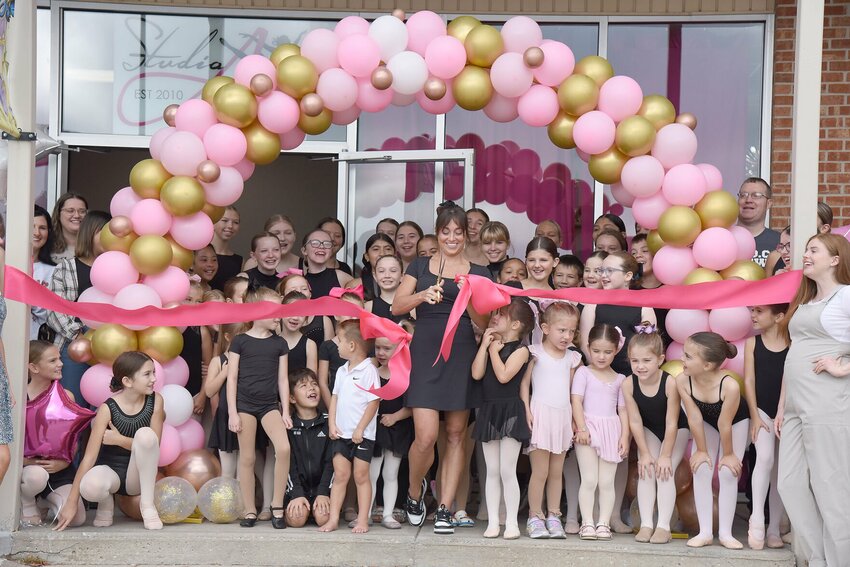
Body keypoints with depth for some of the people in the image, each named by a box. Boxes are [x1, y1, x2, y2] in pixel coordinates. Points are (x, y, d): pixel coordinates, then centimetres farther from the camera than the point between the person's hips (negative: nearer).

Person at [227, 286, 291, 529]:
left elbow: (282, 379, 10)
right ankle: (249, 510, 12)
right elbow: (232, 378, 0)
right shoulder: (240, 341, 1)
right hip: (244, 404, -2)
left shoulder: (279, 343, 9)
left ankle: (277, 505, -6)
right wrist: (232, 413, -6)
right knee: (247, 458, 2)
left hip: (270, 404, 2)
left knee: (283, 448, -18)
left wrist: (285, 411, 5)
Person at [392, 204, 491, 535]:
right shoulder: (420, 266, 11)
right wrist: (423, 295, -16)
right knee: (426, 436, -11)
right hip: (425, 354, -1)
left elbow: (483, 323, 5)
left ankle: (445, 509, 9)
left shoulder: (478, 273, 11)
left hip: (461, 356, 1)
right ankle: (414, 492, 16)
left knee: (456, 436, 3)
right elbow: (397, 307, 2)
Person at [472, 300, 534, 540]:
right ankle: (492, 522, 11)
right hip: (489, 410, 6)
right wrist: (485, 345, -3)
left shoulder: (520, 350, -6)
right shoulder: (490, 344, 11)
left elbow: (503, 375, -20)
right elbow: (477, 374, -2)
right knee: (492, 471, 7)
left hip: (510, 411, -6)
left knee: (507, 471, -5)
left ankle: (512, 522, 2)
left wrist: (494, 349, -8)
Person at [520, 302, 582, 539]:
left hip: (563, 416, 4)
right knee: (540, 471, -4)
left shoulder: (572, 357, 11)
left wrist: (575, 419, 10)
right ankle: (535, 517, 3)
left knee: (557, 471, 8)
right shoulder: (536, 353, -3)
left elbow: (571, 389, 14)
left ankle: (554, 517, 14)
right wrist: (526, 411, -11)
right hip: (541, 415, -4)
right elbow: (525, 383, -3)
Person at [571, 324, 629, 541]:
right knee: (589, 480, -4)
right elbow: (576, 401, -6)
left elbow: (623, 409, 11)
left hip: (611, 431, 3)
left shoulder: (619, 379, 13)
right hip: (588, 429, -3)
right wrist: (581, 428, -16)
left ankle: (604, 523, 5)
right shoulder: (583, 373, 3)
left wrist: (625, 436, 2)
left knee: (607, 482, 2)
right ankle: (587, 523, -1)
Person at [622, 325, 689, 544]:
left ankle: (664, 526, -9)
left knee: (665, 472, -13)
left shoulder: (670, 382, -35)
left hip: (676, 431, -3)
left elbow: (672, 423, -27)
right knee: (645, 472, -6)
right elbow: (635, 422, -16)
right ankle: (646, 524, -3)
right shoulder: (628, 384, -25)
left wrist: (666, 456, -21)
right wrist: (644, 453, -12)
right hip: (649, 430, 3)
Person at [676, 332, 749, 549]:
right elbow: (695, 418, -22)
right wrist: (701, 450, -11)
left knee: (728, 474, -4)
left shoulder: (730, 386, -44)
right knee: (701, 471, -4)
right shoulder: (683, 380, -33)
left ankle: (725, 533, 5)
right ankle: (705, 532, 2)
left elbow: (724, 425, -30)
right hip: (706, 424, 3)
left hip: (736, 423, -3)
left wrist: (728, 454, -17)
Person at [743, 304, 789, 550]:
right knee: (765, 458, -22)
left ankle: (774, 529, 10)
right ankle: (757, 519, -16)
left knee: (781, 470, 4)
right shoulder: (753, 342, 1)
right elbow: (749, 380, 0)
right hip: (762, 410, 0)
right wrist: (755, 416, -6)